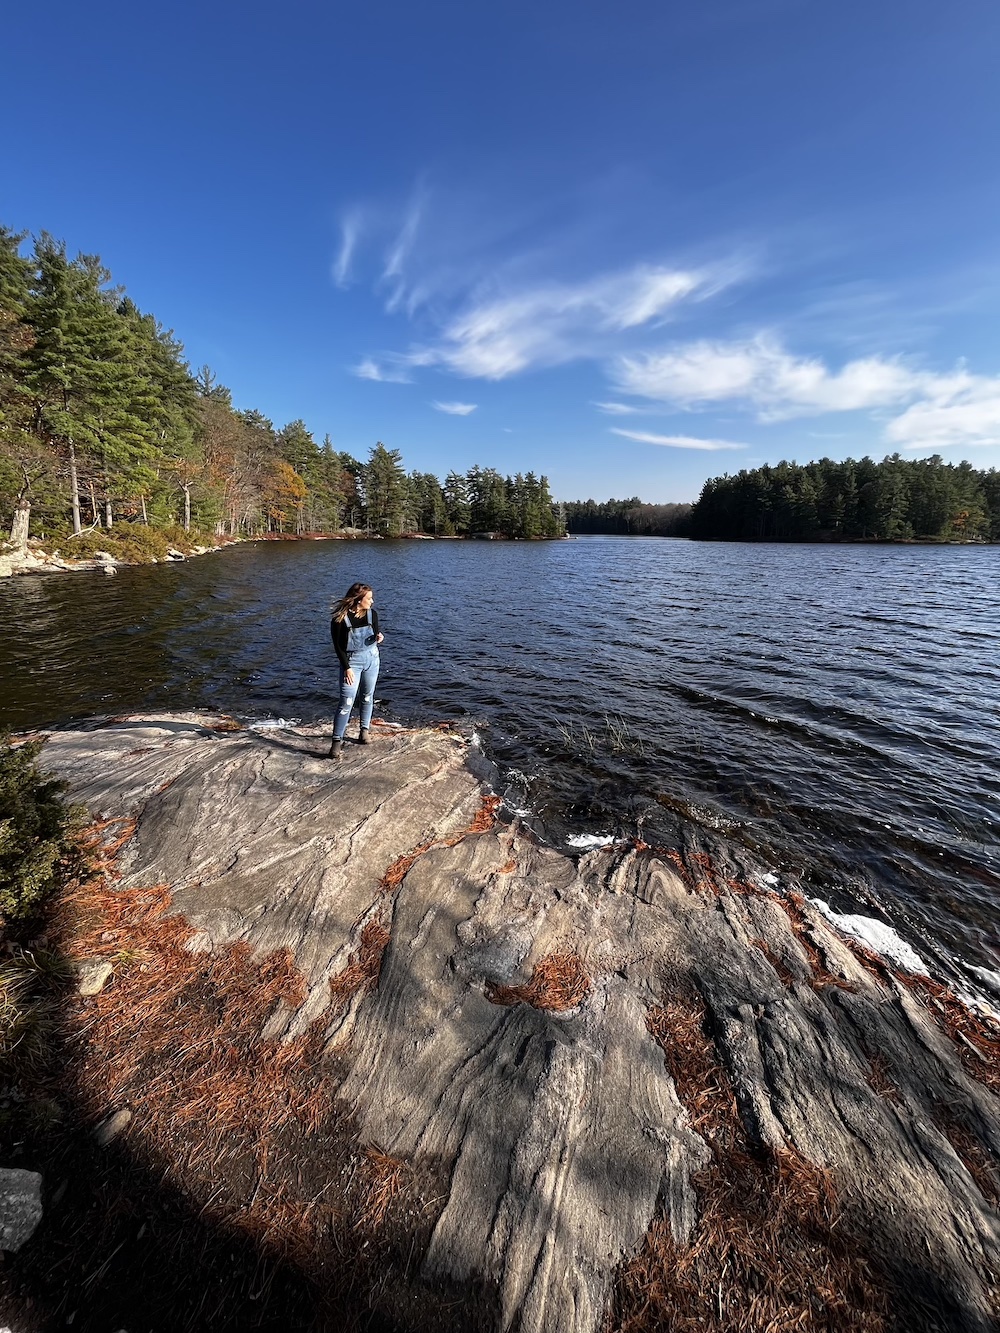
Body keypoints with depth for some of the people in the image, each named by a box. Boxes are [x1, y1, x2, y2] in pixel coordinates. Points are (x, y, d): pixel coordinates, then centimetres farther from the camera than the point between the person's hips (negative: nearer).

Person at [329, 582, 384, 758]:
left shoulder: (372, 613, -5)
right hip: (351, 661, -4)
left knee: (367, 697, 14)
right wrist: (347, 668, -16)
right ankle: (337, 741, -2)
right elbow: (338, 646, -12)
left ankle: (364, 730, 32)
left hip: (371, 659, 4)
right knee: (347, 702, -9)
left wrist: (378, 638, -18)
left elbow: (375, 636, 6)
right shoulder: (340, 619, -17)